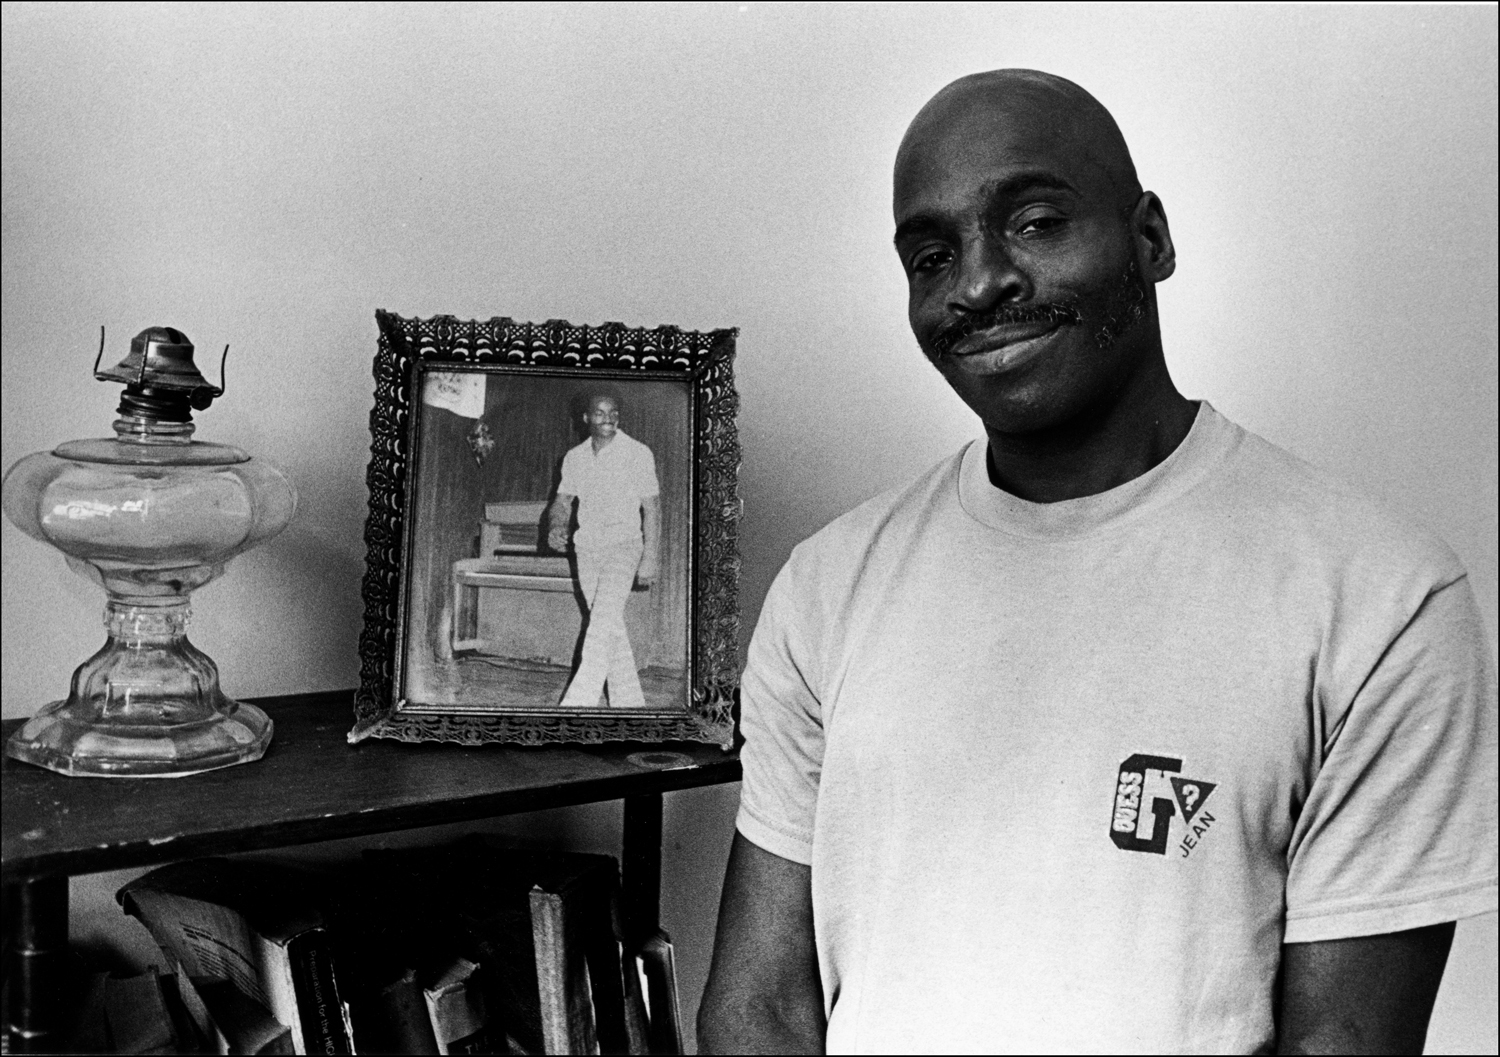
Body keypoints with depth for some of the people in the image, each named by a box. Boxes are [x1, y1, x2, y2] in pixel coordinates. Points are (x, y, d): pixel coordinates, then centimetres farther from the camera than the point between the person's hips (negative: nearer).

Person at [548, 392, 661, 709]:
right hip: (586, 548, 5)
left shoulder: (638, 453, -6)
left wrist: (650, 558, -10)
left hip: (623, 544, -5)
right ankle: (629, 701, 17)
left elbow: (651, 507, -5)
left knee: (603, 622, -18)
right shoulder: (574, 457, 8)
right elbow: (563, 499, 15)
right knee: (610, 626, 9)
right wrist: (556, 527, -8)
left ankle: (578, 703, -22)